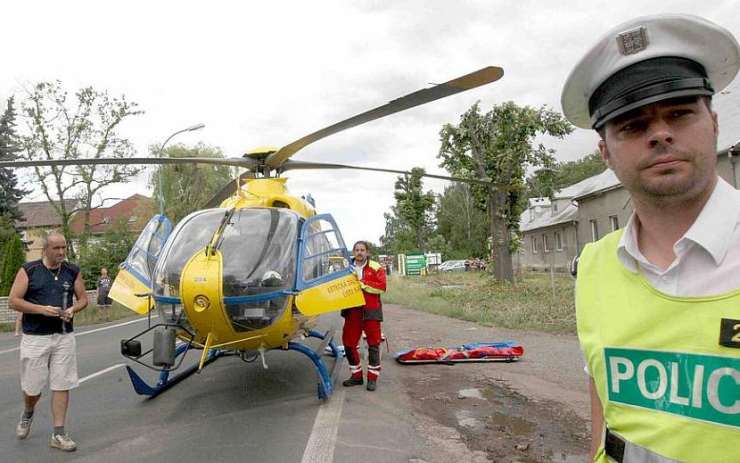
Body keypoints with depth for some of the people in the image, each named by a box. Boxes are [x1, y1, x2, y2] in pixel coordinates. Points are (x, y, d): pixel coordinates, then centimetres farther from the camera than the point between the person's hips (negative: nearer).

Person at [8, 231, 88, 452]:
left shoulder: (72, 272, 5)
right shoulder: (28, 270, -2)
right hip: (35, 337, -2)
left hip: (64, 337, 2)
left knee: (62, 385, 2)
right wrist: (41, 309, -17)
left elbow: (83, 298, 12)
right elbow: (13, 300, -5)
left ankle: (58, 434, 12)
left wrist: (73, 309, -9)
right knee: (32, 386, 9)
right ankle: (27, 414, 43)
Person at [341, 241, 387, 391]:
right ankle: (356, 376, 23)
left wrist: (361, 283, -17)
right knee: (348, 343, 7)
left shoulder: (376, 268, -2)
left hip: (370, 310, -4)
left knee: (373, 344, 2)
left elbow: (382, 286, -13)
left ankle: (372, 378, 15)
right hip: (352, 311, 4)